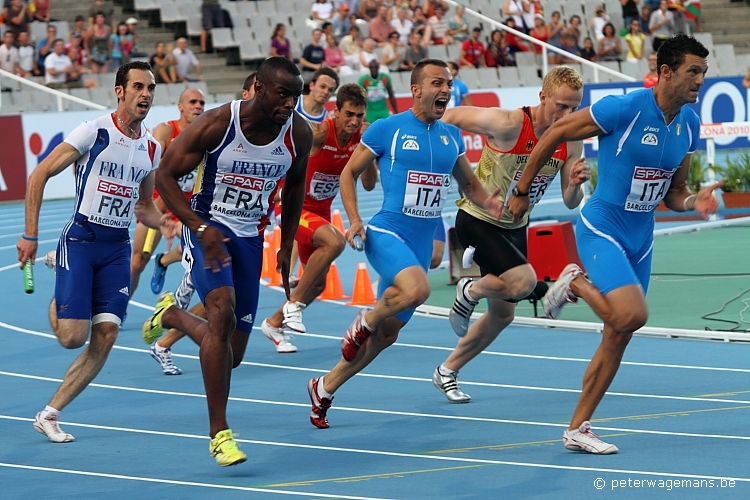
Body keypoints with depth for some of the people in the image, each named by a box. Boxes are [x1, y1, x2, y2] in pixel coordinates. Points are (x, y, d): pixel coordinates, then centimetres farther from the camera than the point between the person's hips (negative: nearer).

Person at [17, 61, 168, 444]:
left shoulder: (152, 149, 8)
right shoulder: (93, 132, -10)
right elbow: (39, 175, -7)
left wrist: (164, 223, 0)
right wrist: (30, 234, -10)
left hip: (117, 248, 5)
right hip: (80, 240, -5)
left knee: (105, 337, -7)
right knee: (73, 336, -13)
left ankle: (49, 415, 4)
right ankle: (57, 304, 24)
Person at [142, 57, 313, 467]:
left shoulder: (299, 134, -8)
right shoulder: (215, 125, -21)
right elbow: (165, 177, -13)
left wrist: (287, 247, 11)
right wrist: (201, 229, -24)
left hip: (250, 237, 5)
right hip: (207, 228, -5)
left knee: (232, 353, 6)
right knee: (223, 314, -29)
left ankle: (172, 316, 40)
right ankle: (219, 433, -21)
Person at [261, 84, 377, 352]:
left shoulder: (360, 138, -9)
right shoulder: (320, 133, -26)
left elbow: (369, 184, -11)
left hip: (321, 210, 7)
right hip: (293, 207, -7)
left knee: (318, 283, 13)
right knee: (334, 241, -34)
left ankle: (275, 322, 37)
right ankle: (294, 304, -18)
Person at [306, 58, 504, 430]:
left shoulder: (452, 136, 10)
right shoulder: (386, 129, -5)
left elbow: (469, 184, 22)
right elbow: (349, 173, 3)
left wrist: (491, 203, 1)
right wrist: (354, 219, -9)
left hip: (422, 243, 6)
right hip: (386, 233, -6)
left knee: (387, 333, 10)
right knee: (417, 289, -36)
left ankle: (325, 387, 28)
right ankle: (364, 321, -5)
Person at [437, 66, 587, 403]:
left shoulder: (571, 141, -8)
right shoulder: (508, 124, -26)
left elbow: (570, 202, -3)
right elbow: (451, 117, -15)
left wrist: (576, 183, -23)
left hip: (514, 228, 7)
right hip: (478, 220, -7)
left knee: (502, 314, 14)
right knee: (524, 281, -27)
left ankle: (447, 372, 33)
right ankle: (470, 291, 4)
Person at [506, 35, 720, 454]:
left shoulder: (689, 124, 2)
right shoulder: (624, 109, -19)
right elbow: (555, 134, -9)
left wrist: (694, 203, -11)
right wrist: (522, 192, -3)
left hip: (640, 241, 7)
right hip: (601, 232, -7)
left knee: (618, 337, 8)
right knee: (632, 315, -26)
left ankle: (578, 429, 19)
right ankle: (577, 284, 4)